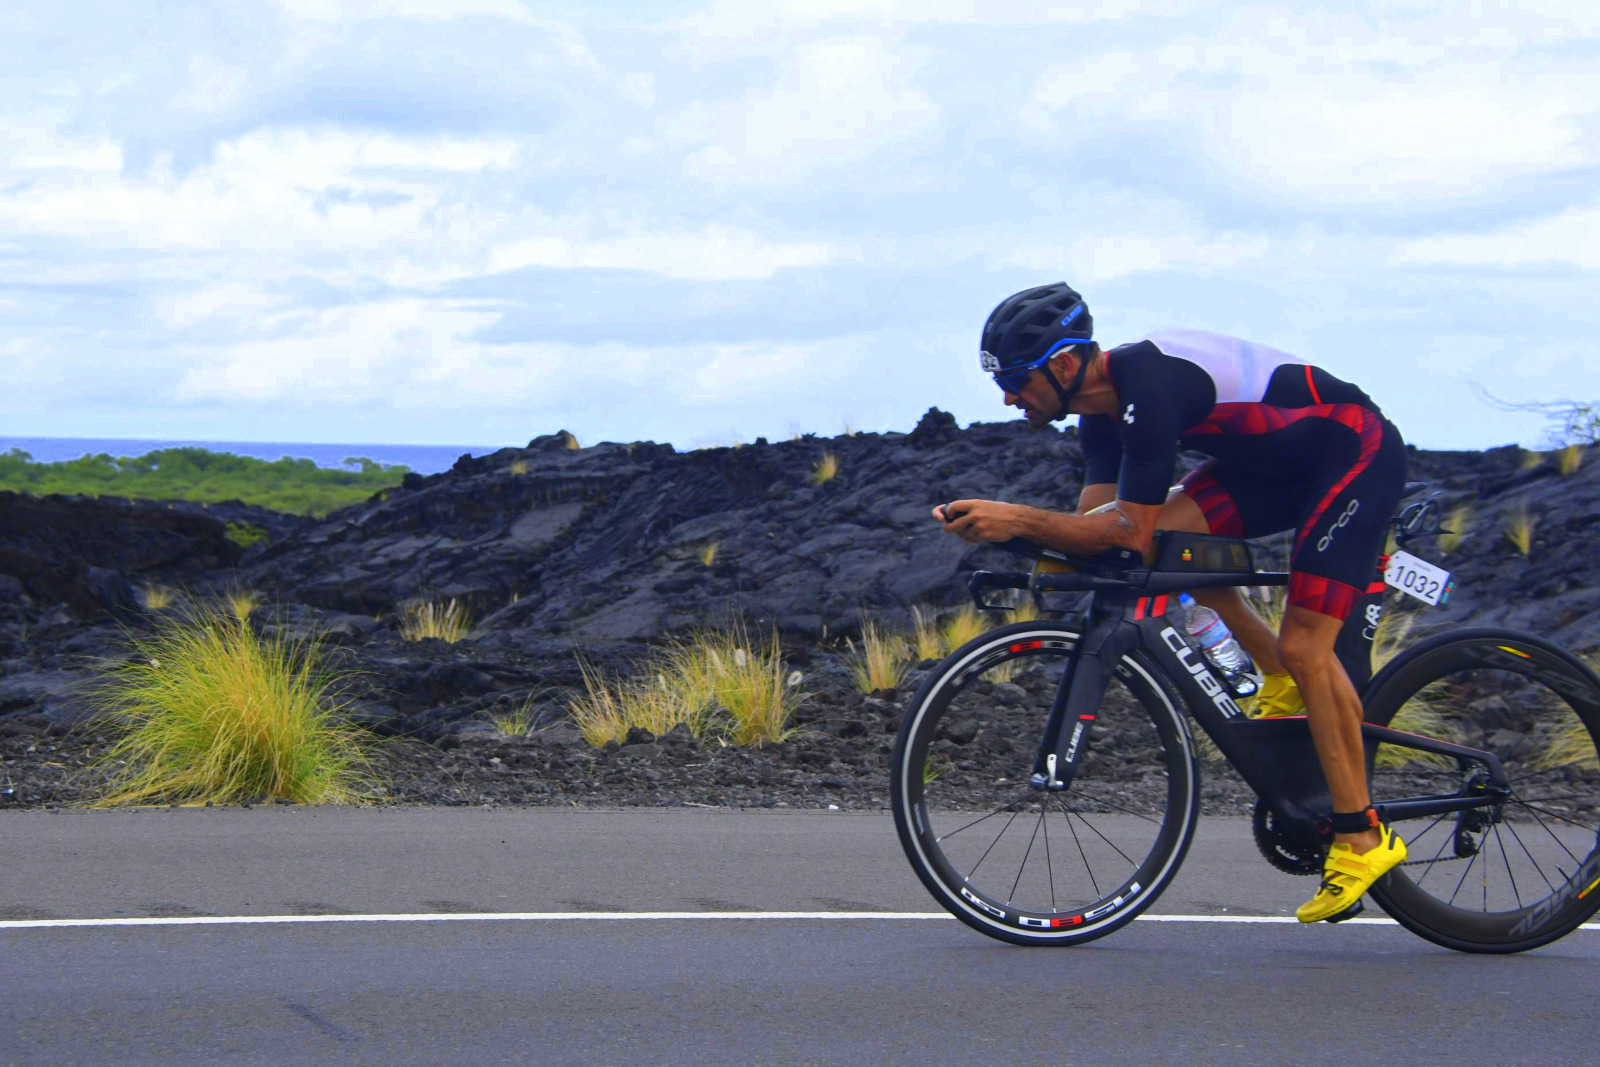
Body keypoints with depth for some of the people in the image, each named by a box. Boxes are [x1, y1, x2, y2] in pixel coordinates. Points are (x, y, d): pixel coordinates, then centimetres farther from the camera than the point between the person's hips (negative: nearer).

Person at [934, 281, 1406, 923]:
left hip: (1358, 454, -9)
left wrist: (1017, 520, -32)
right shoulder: (1105, 402, -1)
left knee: (1305, 647, -16)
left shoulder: (1150, 386, -30)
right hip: (1278, 462, 9)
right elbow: (1095, 528, -3)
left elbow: (1130, 534, -31)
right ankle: (1282, 682, 7)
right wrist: (999, 524, -17)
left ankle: (1361, 839, -6)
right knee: (1170, 532, -9)